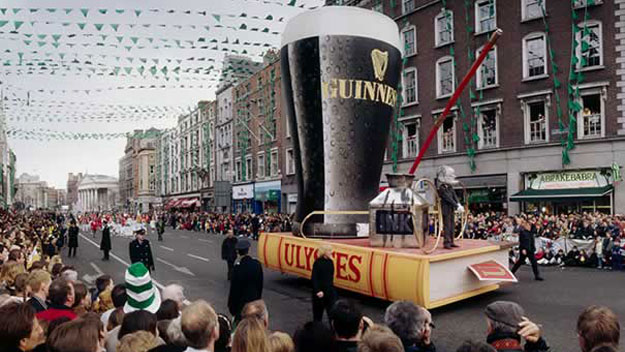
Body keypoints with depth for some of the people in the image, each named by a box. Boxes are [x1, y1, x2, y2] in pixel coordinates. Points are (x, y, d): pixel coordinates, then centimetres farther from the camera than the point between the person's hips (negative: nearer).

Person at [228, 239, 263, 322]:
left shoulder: (238, 267, -21)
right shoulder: (257, 264, -5)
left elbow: (234, 288, -14)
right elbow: (260, 284, 5)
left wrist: (231, 305, -3)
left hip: (242, 301, -5)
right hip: (255, 299, 5)